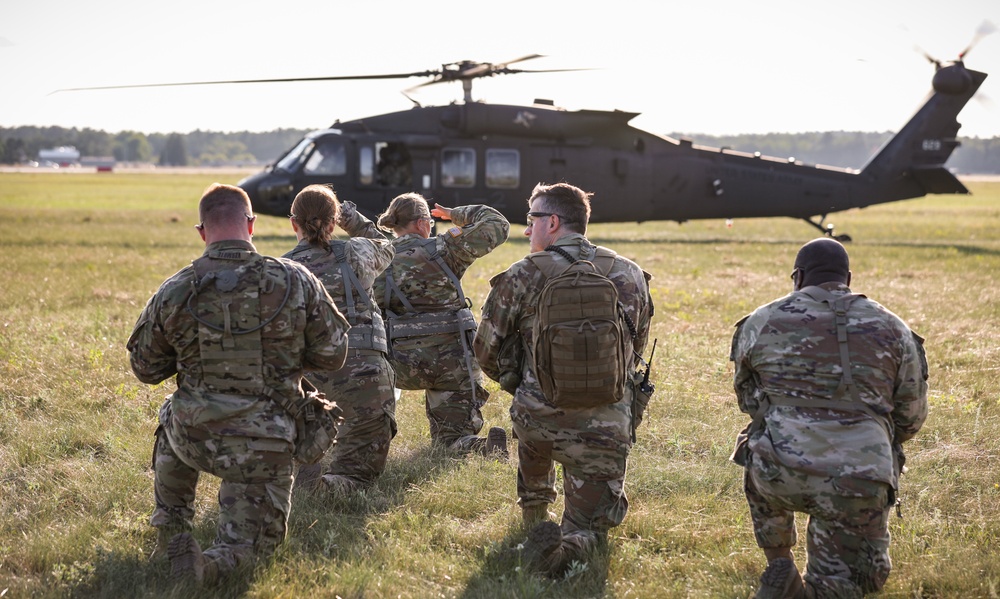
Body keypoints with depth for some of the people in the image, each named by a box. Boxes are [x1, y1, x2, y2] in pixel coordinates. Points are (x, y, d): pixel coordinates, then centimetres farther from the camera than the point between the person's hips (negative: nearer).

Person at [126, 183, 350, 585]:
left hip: (194, 439, 1)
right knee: (253, 540, 20)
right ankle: (215, 563, -12)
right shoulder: (296, 281, -11)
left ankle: (172, 533, 32)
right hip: (264, 449, -1)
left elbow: (146, 368, 6)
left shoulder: (174, 292, -8)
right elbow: (332, 355, -1)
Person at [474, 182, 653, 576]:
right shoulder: (631, 275, 4)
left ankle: (534, 510, 46)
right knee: (591, 529, 15)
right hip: (605, 429, 0)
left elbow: (488, 352, 3)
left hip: (539, 421, 0)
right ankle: (563, 548, -17)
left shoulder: (525, 275, -5)